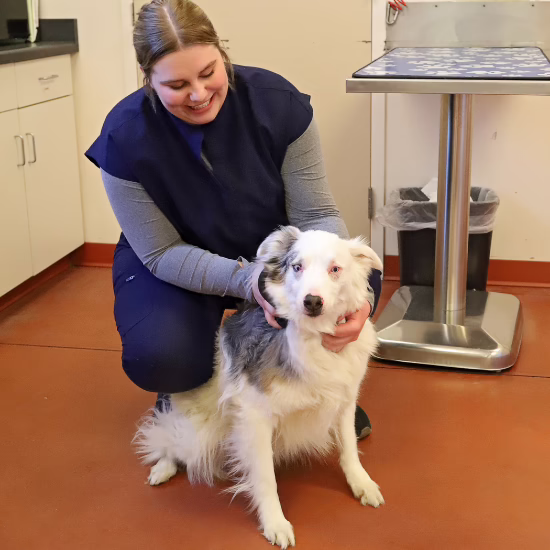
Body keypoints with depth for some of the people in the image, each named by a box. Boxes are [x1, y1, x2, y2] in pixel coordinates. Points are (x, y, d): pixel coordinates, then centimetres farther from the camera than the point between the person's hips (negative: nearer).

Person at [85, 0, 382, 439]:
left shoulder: (277, 102, -21)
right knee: (160, 356, -32)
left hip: (273, 249, 2)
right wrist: (246, 280, -37)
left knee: (360, 282, -24)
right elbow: (163, 252, -19)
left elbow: (316, 214, -18)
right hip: (174, 266, -2)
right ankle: (181, 394, 9)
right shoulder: (125, 139, -24)